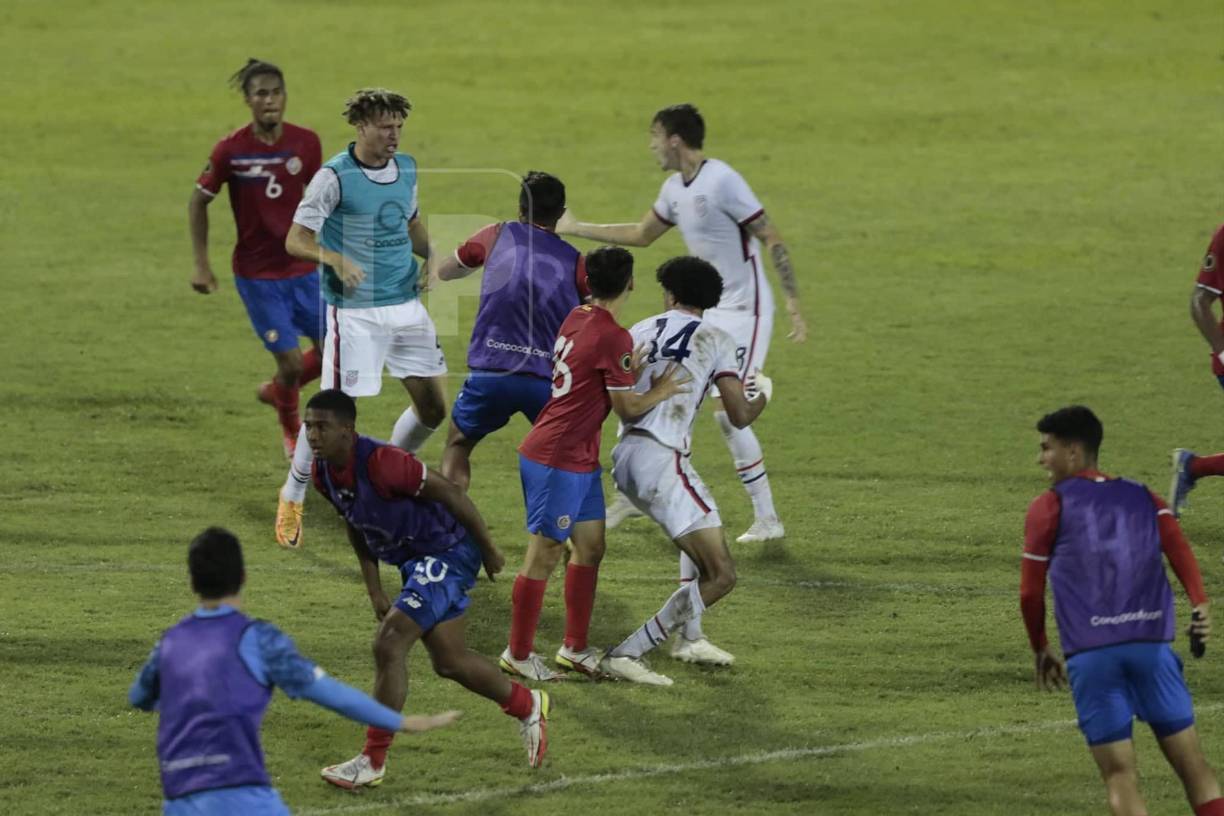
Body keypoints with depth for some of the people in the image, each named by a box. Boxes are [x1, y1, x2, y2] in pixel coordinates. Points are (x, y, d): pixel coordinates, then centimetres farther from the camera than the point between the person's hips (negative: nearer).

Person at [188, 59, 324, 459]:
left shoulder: (306, 143, -6)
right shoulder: (230, 151, -15)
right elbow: (198, 202, -3)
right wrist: (201, 266, -6)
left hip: (303, 268, 4)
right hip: (257, 274, -4)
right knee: (290, 361, -5)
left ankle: (275, 391, 33)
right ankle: (291, 428, 25)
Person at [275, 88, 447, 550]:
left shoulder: (406, 168, 8)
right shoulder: (334, 177, -12)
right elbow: (296, 239, -11)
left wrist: (436, 256, 3)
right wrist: (338, 260, -29)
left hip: (406, 304, 6)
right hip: (354, 311, -6)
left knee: (432, 408, 6)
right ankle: (293, 495, 13)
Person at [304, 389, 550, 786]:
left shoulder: (380, 462, -30)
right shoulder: (323, 473, -4)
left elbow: (449, 493, -22)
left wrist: (488, 549, -13)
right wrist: (374, 588, 10)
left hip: (447, 552, -9)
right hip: (414, 561, 9)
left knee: (389, 644, -17)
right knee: (449, 661, 16)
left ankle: (372, 761, -8)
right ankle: (527, 706, 42)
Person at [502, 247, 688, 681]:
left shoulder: (577, 319, 6)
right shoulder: (613, 338, -19)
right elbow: (627, 408, -12)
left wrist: (631, 371, 6)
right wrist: (661, 391, 5)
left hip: (579, 460, 9)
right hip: (559, 462, -9)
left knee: (590, 546, 15)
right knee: (544, 555, -1)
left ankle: (576, 648, 22)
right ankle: (518, 654, 8)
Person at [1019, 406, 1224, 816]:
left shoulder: (1049, 507, 9)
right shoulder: (1142, 498, 18)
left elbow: (1030, 593, 8)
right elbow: (1176, 545, -1)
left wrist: (1040, 650, 22)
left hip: (1090, 651, -3)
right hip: (1150, 643, 3)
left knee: (1120, 774, -1)